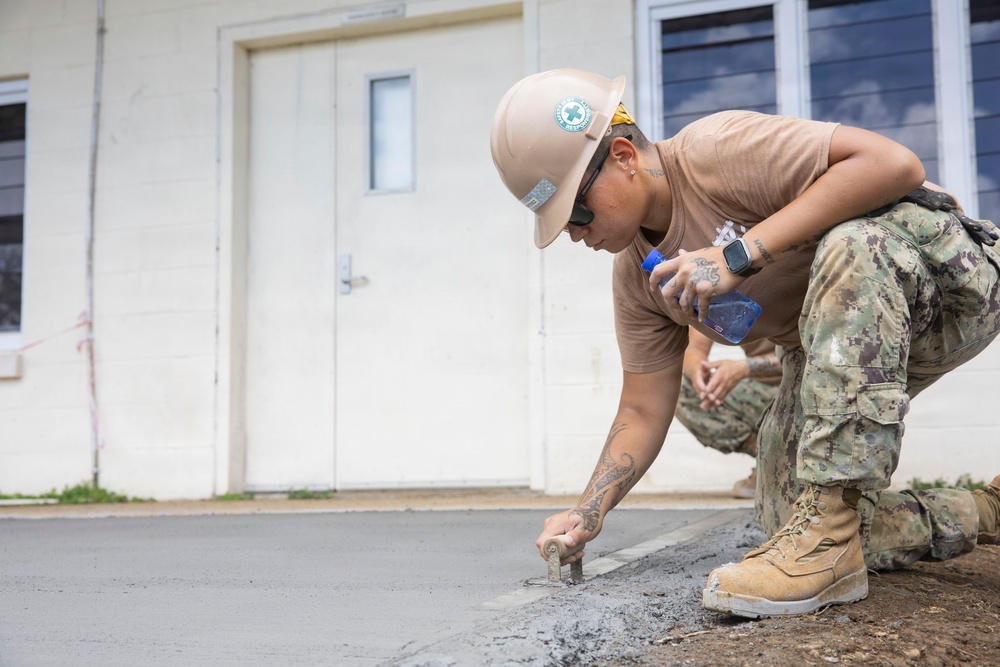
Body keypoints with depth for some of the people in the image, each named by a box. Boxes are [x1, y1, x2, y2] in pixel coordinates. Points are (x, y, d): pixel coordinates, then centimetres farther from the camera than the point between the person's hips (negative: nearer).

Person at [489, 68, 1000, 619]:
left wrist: (739, 254, -37)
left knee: (853, 245, -41)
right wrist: (588, 511, -13)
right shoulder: (634, 278, -1)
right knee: (791, 524, -4)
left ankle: (828, 517, -36)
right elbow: (642, 414, 2)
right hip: (821, 347, 8)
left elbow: (895, 164, -37)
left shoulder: (718, 150, -26)